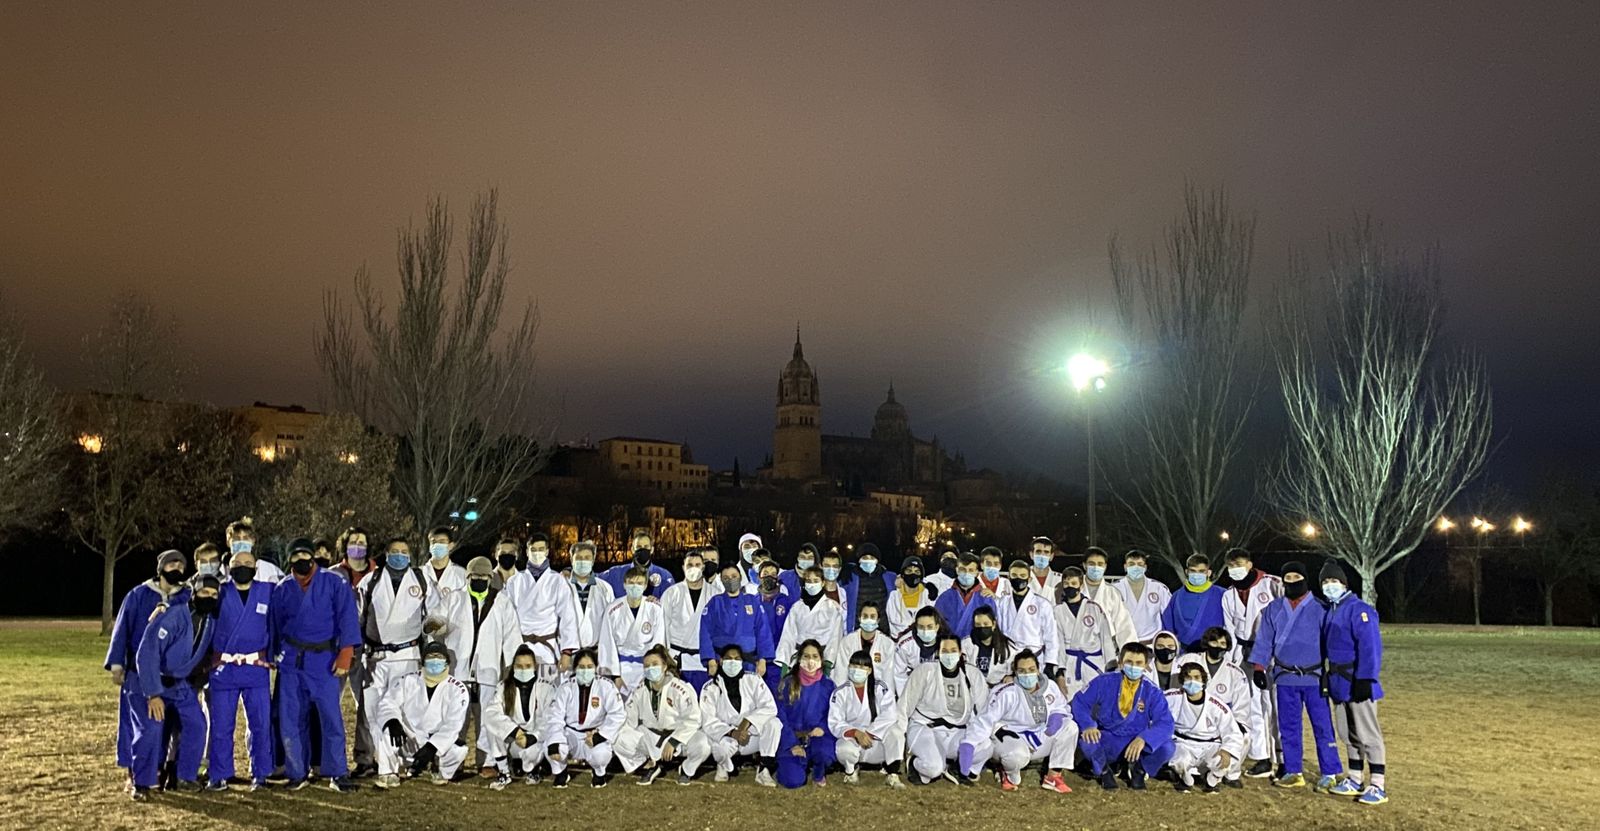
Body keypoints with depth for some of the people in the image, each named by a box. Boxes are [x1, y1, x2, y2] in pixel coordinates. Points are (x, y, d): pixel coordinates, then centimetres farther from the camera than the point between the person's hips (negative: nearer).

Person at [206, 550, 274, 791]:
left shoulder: (267, 592, 5)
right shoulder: (220, 593, 3)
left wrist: (271, 657, 10)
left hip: (256, 668, 0)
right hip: (223, 667, 0)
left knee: (261, 724, 0)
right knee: (221, 725, 3)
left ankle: (260, 775, 11)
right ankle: (218, 775, 14)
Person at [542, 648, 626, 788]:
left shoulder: (606, 687, -7)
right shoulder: (566, 688, -3)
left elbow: (616, 715, -11)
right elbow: (554, 716, -11)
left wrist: (599, 736, -23)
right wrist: (553, 743, -26)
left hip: (595, 734, -2)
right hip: (570, 733, 2)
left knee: (601, 754, -34)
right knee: (549, 748, -28)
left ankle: (599, 773, 6)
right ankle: (560, 772, 8)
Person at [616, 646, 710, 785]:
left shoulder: (681, 688, -17)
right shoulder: (640, 691, -2)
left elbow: (692, 720, -19)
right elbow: (628, 718, 0)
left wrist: (673, 742, -24)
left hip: (678, 735, -3)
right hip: (650, 736, 4)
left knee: (702, 745, -34)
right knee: (619, 740, -21)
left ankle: (686, 769, 4)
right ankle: (651, 766, 7)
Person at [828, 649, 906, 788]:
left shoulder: (880, 688, 0)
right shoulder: (840, 692, -2)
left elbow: (890, 715, -14)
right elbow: (835, 723, -9)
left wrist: (868, 733, -23)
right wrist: (856, 733, -27)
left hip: (877, 740, 1)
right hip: (850, 739, -1)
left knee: (895, 732, -29)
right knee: (844, 750, -35)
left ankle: (892, 774, -12)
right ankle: (851, 771, 2)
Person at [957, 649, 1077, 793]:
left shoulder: (1050, 688, -3)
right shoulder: (1006, 693, -19)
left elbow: (1062, 707, 15)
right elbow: (984, 720, -24)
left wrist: (1056, 716, -11)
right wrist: (967, 746, -34)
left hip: (1038, 740, 6)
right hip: (1009, 737, -6)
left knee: (1070, 727, -13)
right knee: (1018, 755, -40)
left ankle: (1053, 777, -4)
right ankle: (1009, 775, -1)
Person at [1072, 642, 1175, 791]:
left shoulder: (1152, 692, -3)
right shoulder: (1105, 682, -4)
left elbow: (1165, 723, -13)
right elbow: (1080, 702, -5)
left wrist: (1143, 739, -32)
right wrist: (1088, 725, -26)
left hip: (1135, 745, 1)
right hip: (1105, 743, -1)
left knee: (1166, 747, -25)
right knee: (1086, 740, -34)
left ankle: (1139, 770, 8)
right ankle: (1103, 771, 1)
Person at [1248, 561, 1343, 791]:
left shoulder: (1319, 609, -2)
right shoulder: (1274, 609, 9)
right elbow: (1265, 640, 11)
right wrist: (1258, 666, 4)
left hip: (1314, 677, -4)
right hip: (1285, 677, 4)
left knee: (1322, 726, -2)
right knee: (1288, 727, 8)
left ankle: (1329, 773, 6)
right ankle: (1292, 772, 16)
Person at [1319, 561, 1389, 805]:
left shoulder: (1358, 609, -14)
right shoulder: (1330, 610, 14)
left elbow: (1370, 646, -20)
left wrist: (1365, 679, -24)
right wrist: (1331, 676, 18)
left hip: (1357, 682, -9)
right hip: (1339, 682, 9)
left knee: (1367, 734, -5)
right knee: (1347, 734, 15)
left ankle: (1377, 787, 0)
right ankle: (1354, 781, 24)